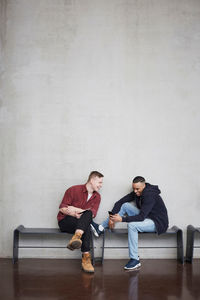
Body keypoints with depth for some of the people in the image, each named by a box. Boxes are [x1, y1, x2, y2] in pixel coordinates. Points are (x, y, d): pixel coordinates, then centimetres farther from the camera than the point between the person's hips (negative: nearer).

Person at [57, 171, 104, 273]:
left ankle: (76, 237, -48)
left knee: (88, 215, -32)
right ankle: (86, 258, -40)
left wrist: (76, 210, -17)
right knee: (87, 227, -33)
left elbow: (92, 214, -5)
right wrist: (75, 214, -23)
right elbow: (62, 208, -9)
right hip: (65, 221, -4)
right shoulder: (74, 190, -6)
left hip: (83, 222, 4)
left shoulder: (97, 196, 8)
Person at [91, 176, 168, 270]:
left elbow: (141, 217, -32)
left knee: (132, 225, -32)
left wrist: (122, 219, -35)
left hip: (158, 223, -8)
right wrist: (112, 217, -13)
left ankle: (135, 260, -23)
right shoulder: (136, 192, -1)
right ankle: (100, 228, -4)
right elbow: (119, 202, 0)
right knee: (125, 205, -3)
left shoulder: (150, 195, -26)